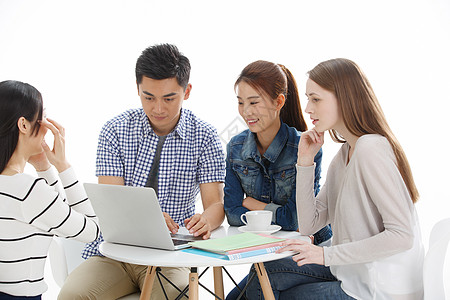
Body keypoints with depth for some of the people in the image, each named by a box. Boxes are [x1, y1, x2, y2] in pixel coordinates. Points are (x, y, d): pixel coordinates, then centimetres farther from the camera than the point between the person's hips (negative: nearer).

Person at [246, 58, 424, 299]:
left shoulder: (371, 149, -20)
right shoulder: (344, 154, 9)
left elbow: (402, 235, -25)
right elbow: (308, 225, 7)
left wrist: (327, 254, -23)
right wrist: (305, 162, -1)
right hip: (353, 273, 8)